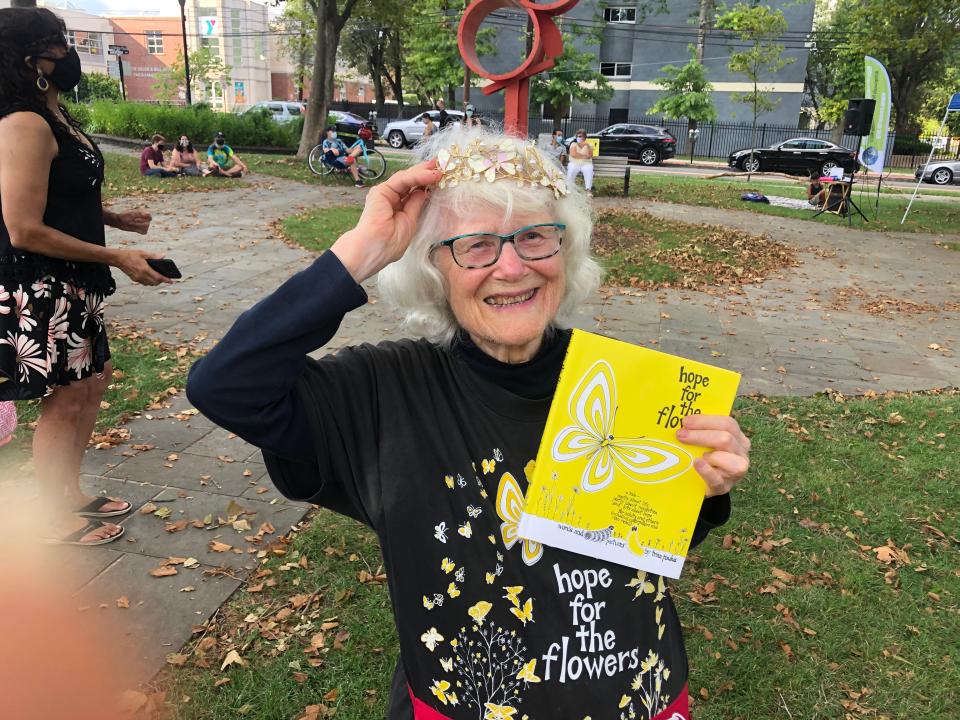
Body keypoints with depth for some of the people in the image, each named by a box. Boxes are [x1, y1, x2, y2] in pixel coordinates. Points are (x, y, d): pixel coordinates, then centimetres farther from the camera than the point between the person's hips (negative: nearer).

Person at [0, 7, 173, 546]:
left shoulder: (55, 117, 11)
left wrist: (116, 219, 9)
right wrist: (118, 258, -21)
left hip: (74, 285, 10)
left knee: (93, 383, 19)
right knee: (65, 401, 2)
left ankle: (70, 493, 35)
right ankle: (56, 520, 20)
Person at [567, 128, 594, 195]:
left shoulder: (589, 145, 10)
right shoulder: (573, 144, 9)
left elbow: (590, 156, -7)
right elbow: (573, 154, -10)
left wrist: (587, 146, -17)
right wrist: (584, 156, -8)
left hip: (586, 164, 0)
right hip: (574, 163, 0)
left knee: (589, 170, -33)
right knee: (571, 170, -34)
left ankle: (588, 189, -36)